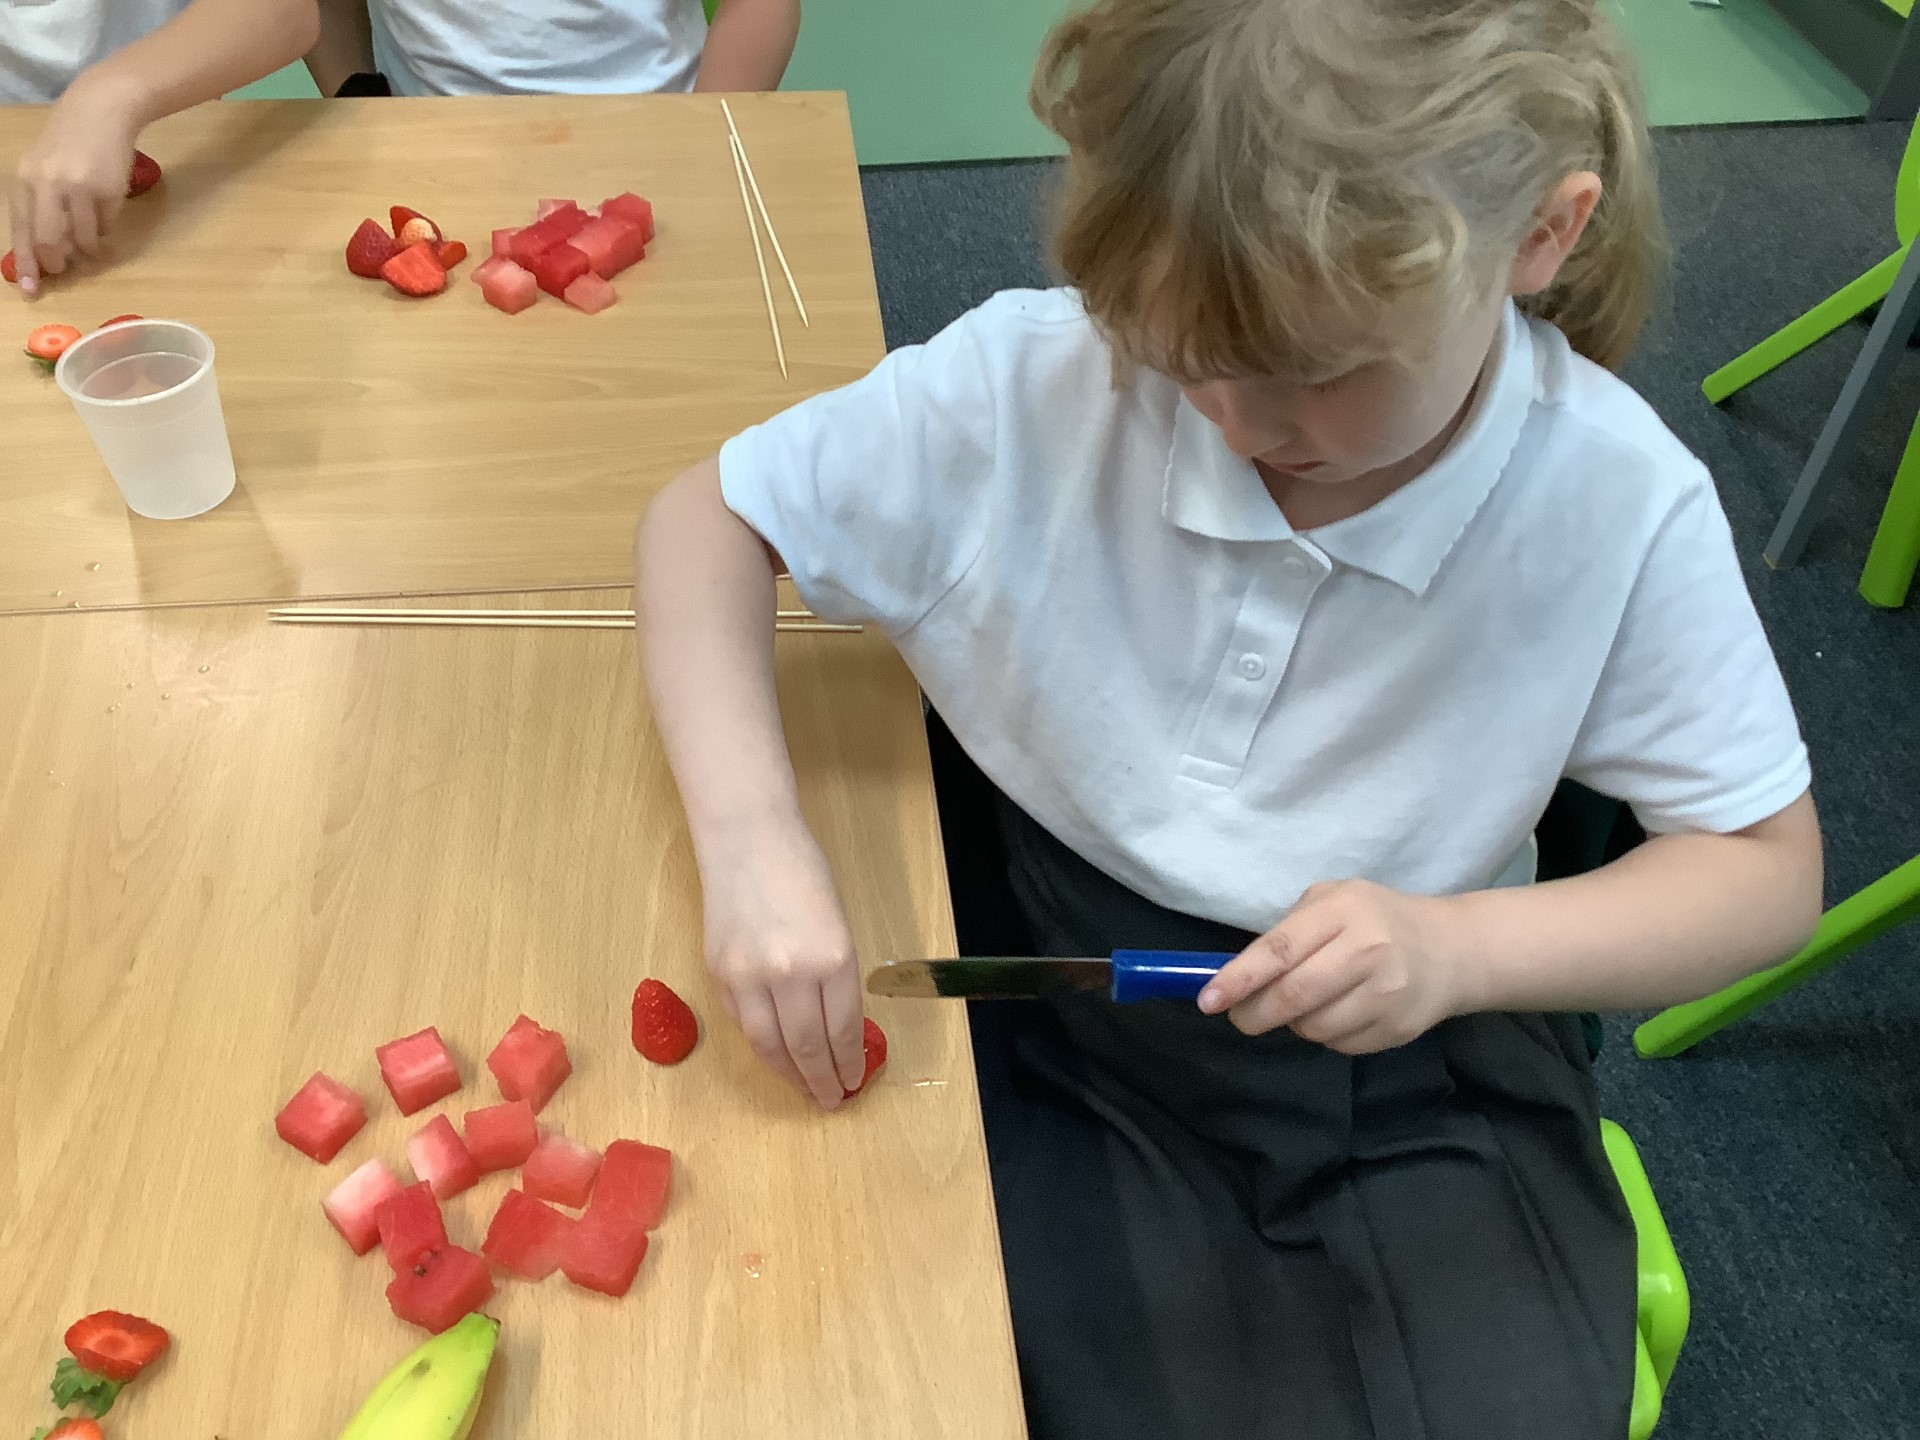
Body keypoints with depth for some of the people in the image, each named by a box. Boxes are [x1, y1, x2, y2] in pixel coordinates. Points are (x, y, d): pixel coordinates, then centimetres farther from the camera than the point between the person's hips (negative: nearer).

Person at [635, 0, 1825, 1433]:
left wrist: (1460, 950, -25)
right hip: (1040, 999, 0)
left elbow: (1769, 867, -5)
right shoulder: (1034, 382, -18)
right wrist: (752, 840, -24)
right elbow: (707, 517, -7)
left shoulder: (1619, 508, -17)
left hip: (1406, 1058, 1)